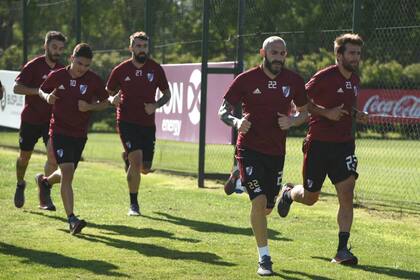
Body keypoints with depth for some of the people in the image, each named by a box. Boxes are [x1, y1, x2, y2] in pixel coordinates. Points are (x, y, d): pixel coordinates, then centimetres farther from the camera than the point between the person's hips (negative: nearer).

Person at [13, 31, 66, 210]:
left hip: (52, 120, 3)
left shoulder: (62, 70, 6)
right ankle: (20, 185, 37)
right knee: (24, 156, 10)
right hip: (30, 119, -3)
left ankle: (44, 195, -4)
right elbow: (17, 88, -15)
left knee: (54, 156, -13)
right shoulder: (34, 65, -9)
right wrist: (39, 91, -25)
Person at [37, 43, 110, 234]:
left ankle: (46, 181, 53)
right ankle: (71, 219, -21)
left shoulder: (94, 80, -6)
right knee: (67, 172, -18)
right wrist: (47, 97, -12)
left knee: (67, 175, 17)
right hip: (59, 131, -3)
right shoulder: (57, 76, -7)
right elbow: (41, 90, 11)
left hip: (80, 134, 3)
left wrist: (90, 107, -14)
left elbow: (105, 102, 5)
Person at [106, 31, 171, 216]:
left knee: (145, 169, 3)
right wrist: (113, 100, -14)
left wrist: (155, 105, -10)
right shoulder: (121, 70, -2)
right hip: (127, 122, -3)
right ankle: (133, 204, -5)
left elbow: (167, 94, 10)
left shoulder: (156, 69, 1)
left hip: (148, 123, 3)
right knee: (136, 159, -19)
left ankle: (127, 158, 40)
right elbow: (107, 93, 10)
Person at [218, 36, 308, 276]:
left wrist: (292, 121, -9)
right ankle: (264, 258, -5)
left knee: (267, 208, 12)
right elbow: (223, 110, -3)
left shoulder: (294, 81, 1)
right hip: (250, 149, -4)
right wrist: (236, 122, -25)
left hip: (276, 152, 4)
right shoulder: (246, 80, -7)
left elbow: (304, 111, 13)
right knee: (259, 201, -17)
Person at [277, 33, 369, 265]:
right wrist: (326, 112, -19)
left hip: (344, 144, 5)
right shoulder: (325, 77, -13)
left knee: (347, 195, -10)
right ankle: (288, 193, 45)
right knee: (310, 198, 8)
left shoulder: (355, 80, 10)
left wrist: (356, 114, 6)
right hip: (319, 143, -5)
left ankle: (342, 250, -8)